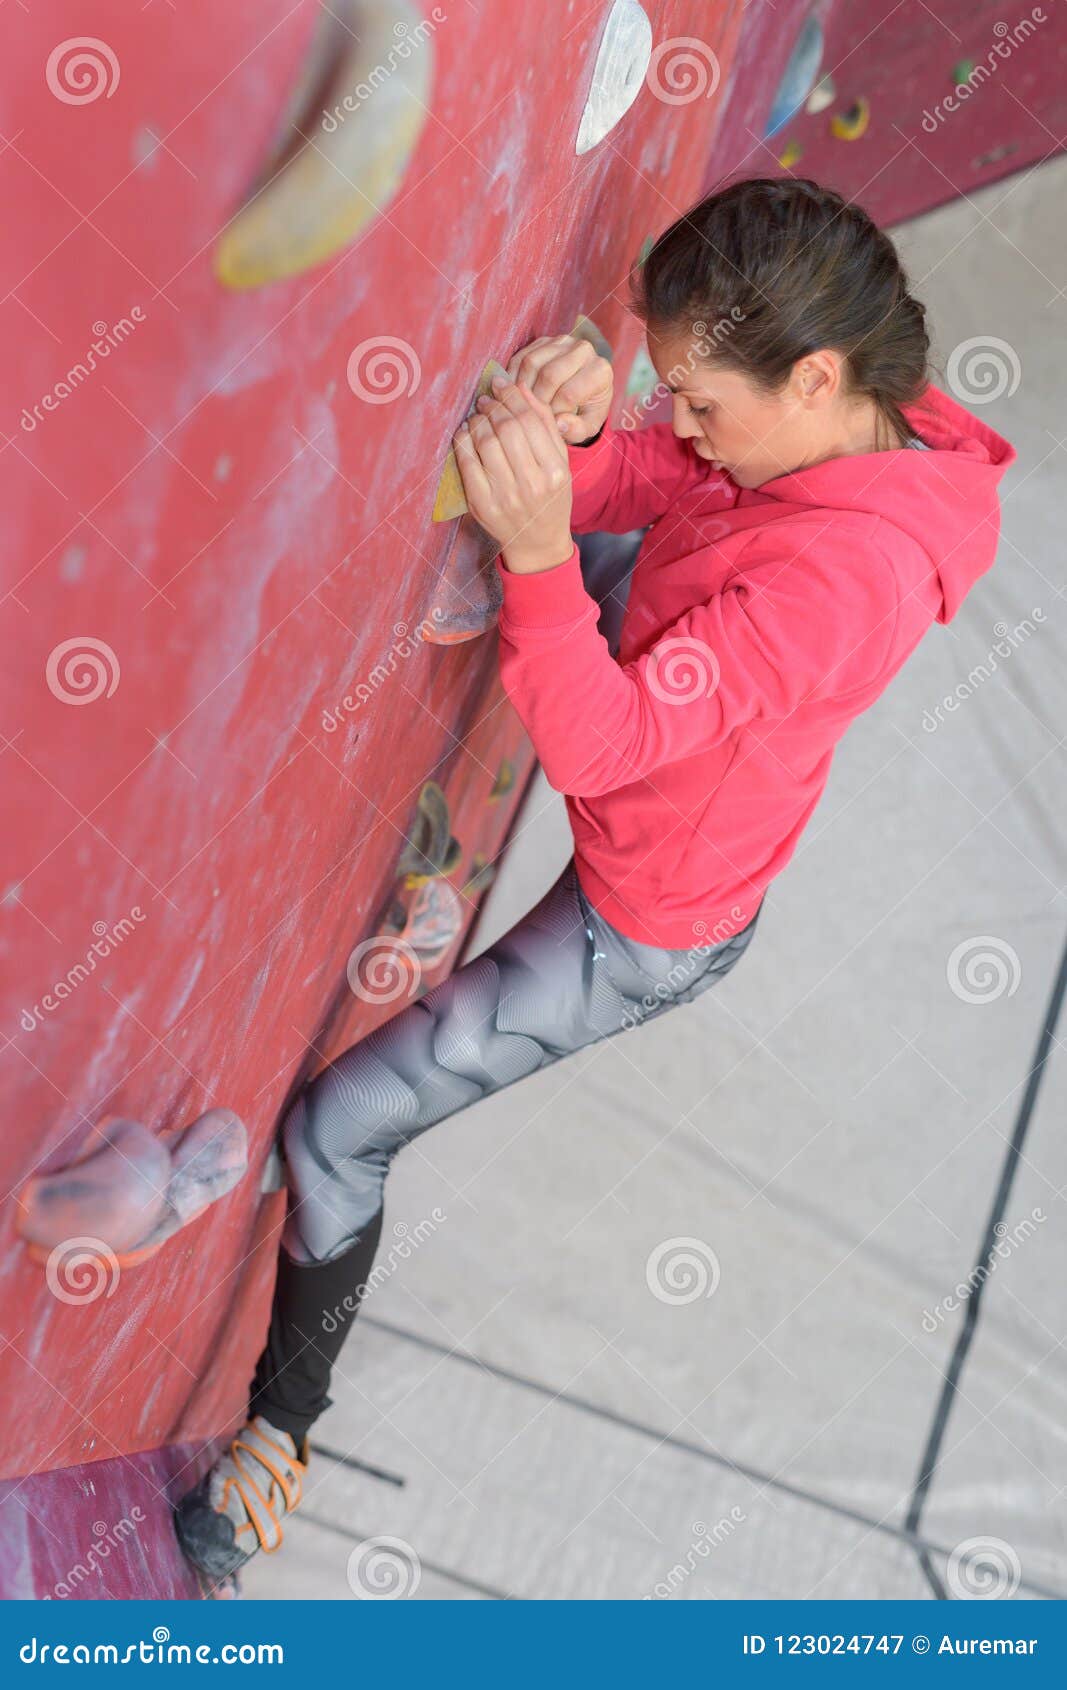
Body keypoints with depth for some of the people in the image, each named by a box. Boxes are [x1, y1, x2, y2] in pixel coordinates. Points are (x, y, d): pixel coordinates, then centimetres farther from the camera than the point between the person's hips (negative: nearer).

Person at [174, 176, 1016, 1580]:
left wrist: (536, 549, -51)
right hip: (642, 837, 9)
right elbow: (626, 483, -10)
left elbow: (599, 744, -38)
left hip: (644, 930, -9)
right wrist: (559, 432, -33)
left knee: (334, 1130, -2)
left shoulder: (840, 573, -37)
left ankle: (283, 1423, 20)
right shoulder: (852, 434, -10)